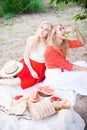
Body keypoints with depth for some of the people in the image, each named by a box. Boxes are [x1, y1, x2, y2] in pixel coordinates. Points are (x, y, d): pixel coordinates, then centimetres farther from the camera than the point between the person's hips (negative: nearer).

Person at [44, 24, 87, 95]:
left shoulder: (65, 43, -1)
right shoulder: (51, 49, -24)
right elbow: (65, 65, -22)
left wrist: (76, 30, -17)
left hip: (62, 71, 8)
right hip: (54, 75, -8)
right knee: (81, 76, -16)